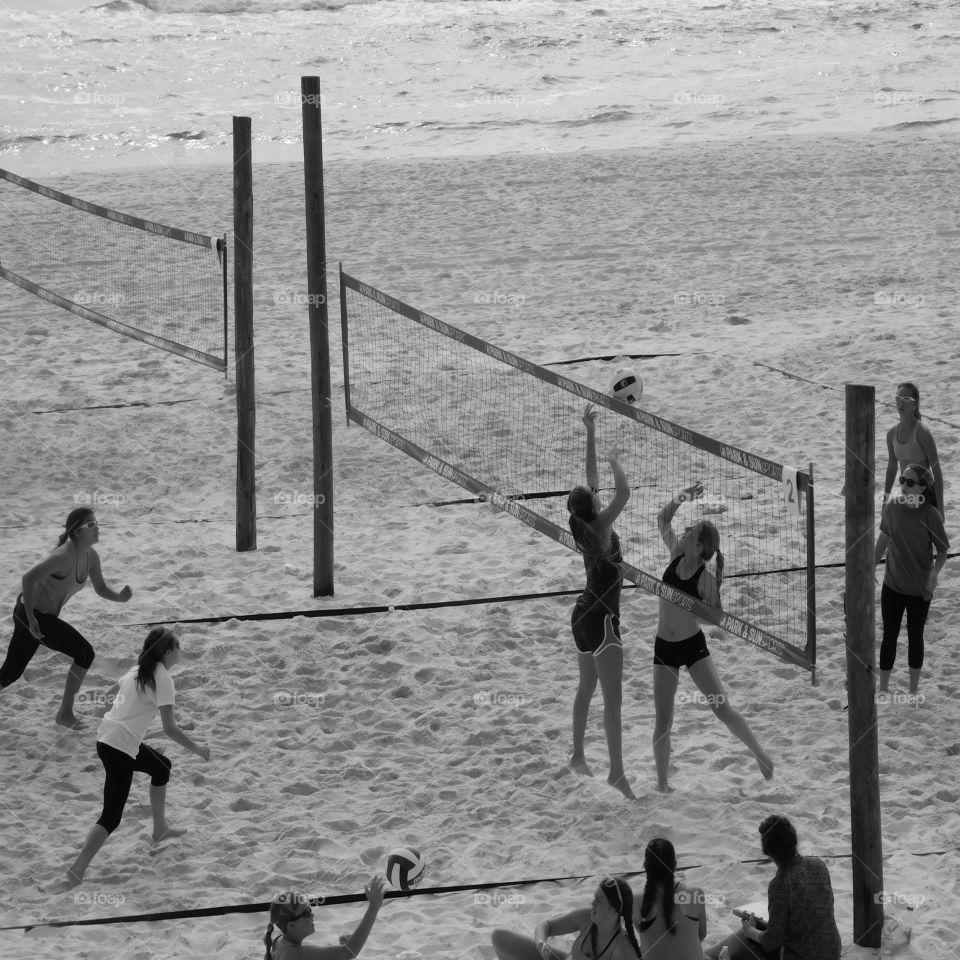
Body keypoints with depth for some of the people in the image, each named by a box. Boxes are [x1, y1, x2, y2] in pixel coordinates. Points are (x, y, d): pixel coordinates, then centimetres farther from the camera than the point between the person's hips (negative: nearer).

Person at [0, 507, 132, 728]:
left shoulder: (91, 557, 2)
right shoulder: (65, 556, -25)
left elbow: (101, 589, 12)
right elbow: (28, 578, -28)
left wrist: (119, 597, -11)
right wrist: (31, 618, -27)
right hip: (32, 614, -9)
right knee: (84, 653, -9)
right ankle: (65, 713, 1)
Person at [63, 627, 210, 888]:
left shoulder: (138, 669, 10)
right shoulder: (162, 678, -15)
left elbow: (115, 689, 31)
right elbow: (170, 729, -17)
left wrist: (113, 695, 53)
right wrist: (197, 749, -5)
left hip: (106, 736, 10)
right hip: (120, 749, -10)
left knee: (162, 767, 29)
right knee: (111, 817, -8)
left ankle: (160, 828, 41)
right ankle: (77, 870, -17)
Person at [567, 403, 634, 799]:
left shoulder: (585, 527, 1)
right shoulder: (600, 526, -20)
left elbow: (591, 477, 9)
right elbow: (623, 492, -32)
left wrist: (591, 433, 8)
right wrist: (615, 461, -14)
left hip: (584, 615, 9)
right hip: (601, 620, -9)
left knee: (587, 688, 23)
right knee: (613, 699, -8)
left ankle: (578, 755, 36)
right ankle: (617, 772, -10)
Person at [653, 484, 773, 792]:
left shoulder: (706, 578, -15)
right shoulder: (676, 556, -2)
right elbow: (663, 520, 7)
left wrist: (717, 595, -29)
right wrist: (680, 499, -8)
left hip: (694, 646, -4)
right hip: (664, 649, 4)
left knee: (723, 710, -7)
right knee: (663, 723, 2)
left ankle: (759, 753, 12)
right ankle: (662, 783, 12)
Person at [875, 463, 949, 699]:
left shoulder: (931, 516, -20)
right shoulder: (893, 506, -10)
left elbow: (943, 551, -11)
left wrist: (934, 573, -28)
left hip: (920, 590, -3)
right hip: (892, 585, 3)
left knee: (915, 636, 13)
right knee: (889, 635, 11)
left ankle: (913, 692, 28)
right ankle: (882, 690, 24)